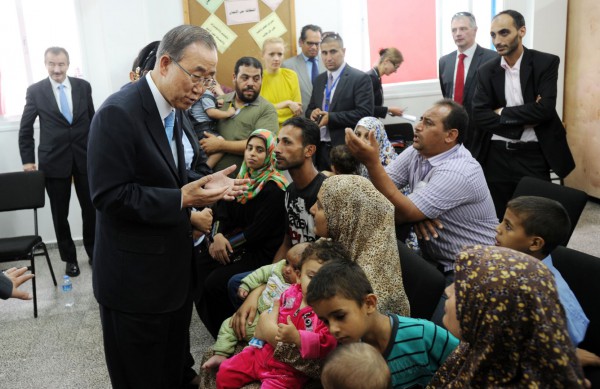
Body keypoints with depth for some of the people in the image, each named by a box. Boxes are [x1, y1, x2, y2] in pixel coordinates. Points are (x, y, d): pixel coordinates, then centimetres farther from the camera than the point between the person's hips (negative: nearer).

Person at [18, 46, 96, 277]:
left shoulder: (83, 86, 3)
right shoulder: (35, 91, -1)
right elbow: (25, 129, 4)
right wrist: (28, 160, 1)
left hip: (85, 158, 1)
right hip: (54, 161, -1)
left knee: (91, 208, 7)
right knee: (60, 214, 7)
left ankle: (93, 252, 26)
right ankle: (69, 258, 24)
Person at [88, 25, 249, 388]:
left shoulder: (173, 109, 6)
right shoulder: (118, 113, -21)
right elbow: (110, 196, -25)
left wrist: (202, 185, -4)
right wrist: (182, 200, -29)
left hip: (173, 269, 8)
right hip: (135, 279, -8)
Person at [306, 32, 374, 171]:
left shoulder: (360, 78, -6)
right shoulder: (319, 80, 15)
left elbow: (365, 113, -15)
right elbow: (310, 109, 21)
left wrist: (331, 118, -18)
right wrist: (312, 113, -3)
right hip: (320, 148, 6)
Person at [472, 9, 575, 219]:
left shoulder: (546, 62, -3)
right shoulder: (486, 70, 4)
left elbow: (545, 108, -15)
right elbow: (479, 116, -6)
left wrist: (502, 113, -10)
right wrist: (525, 120, -12)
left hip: (533, 155, -2)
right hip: (497, 156, 3)